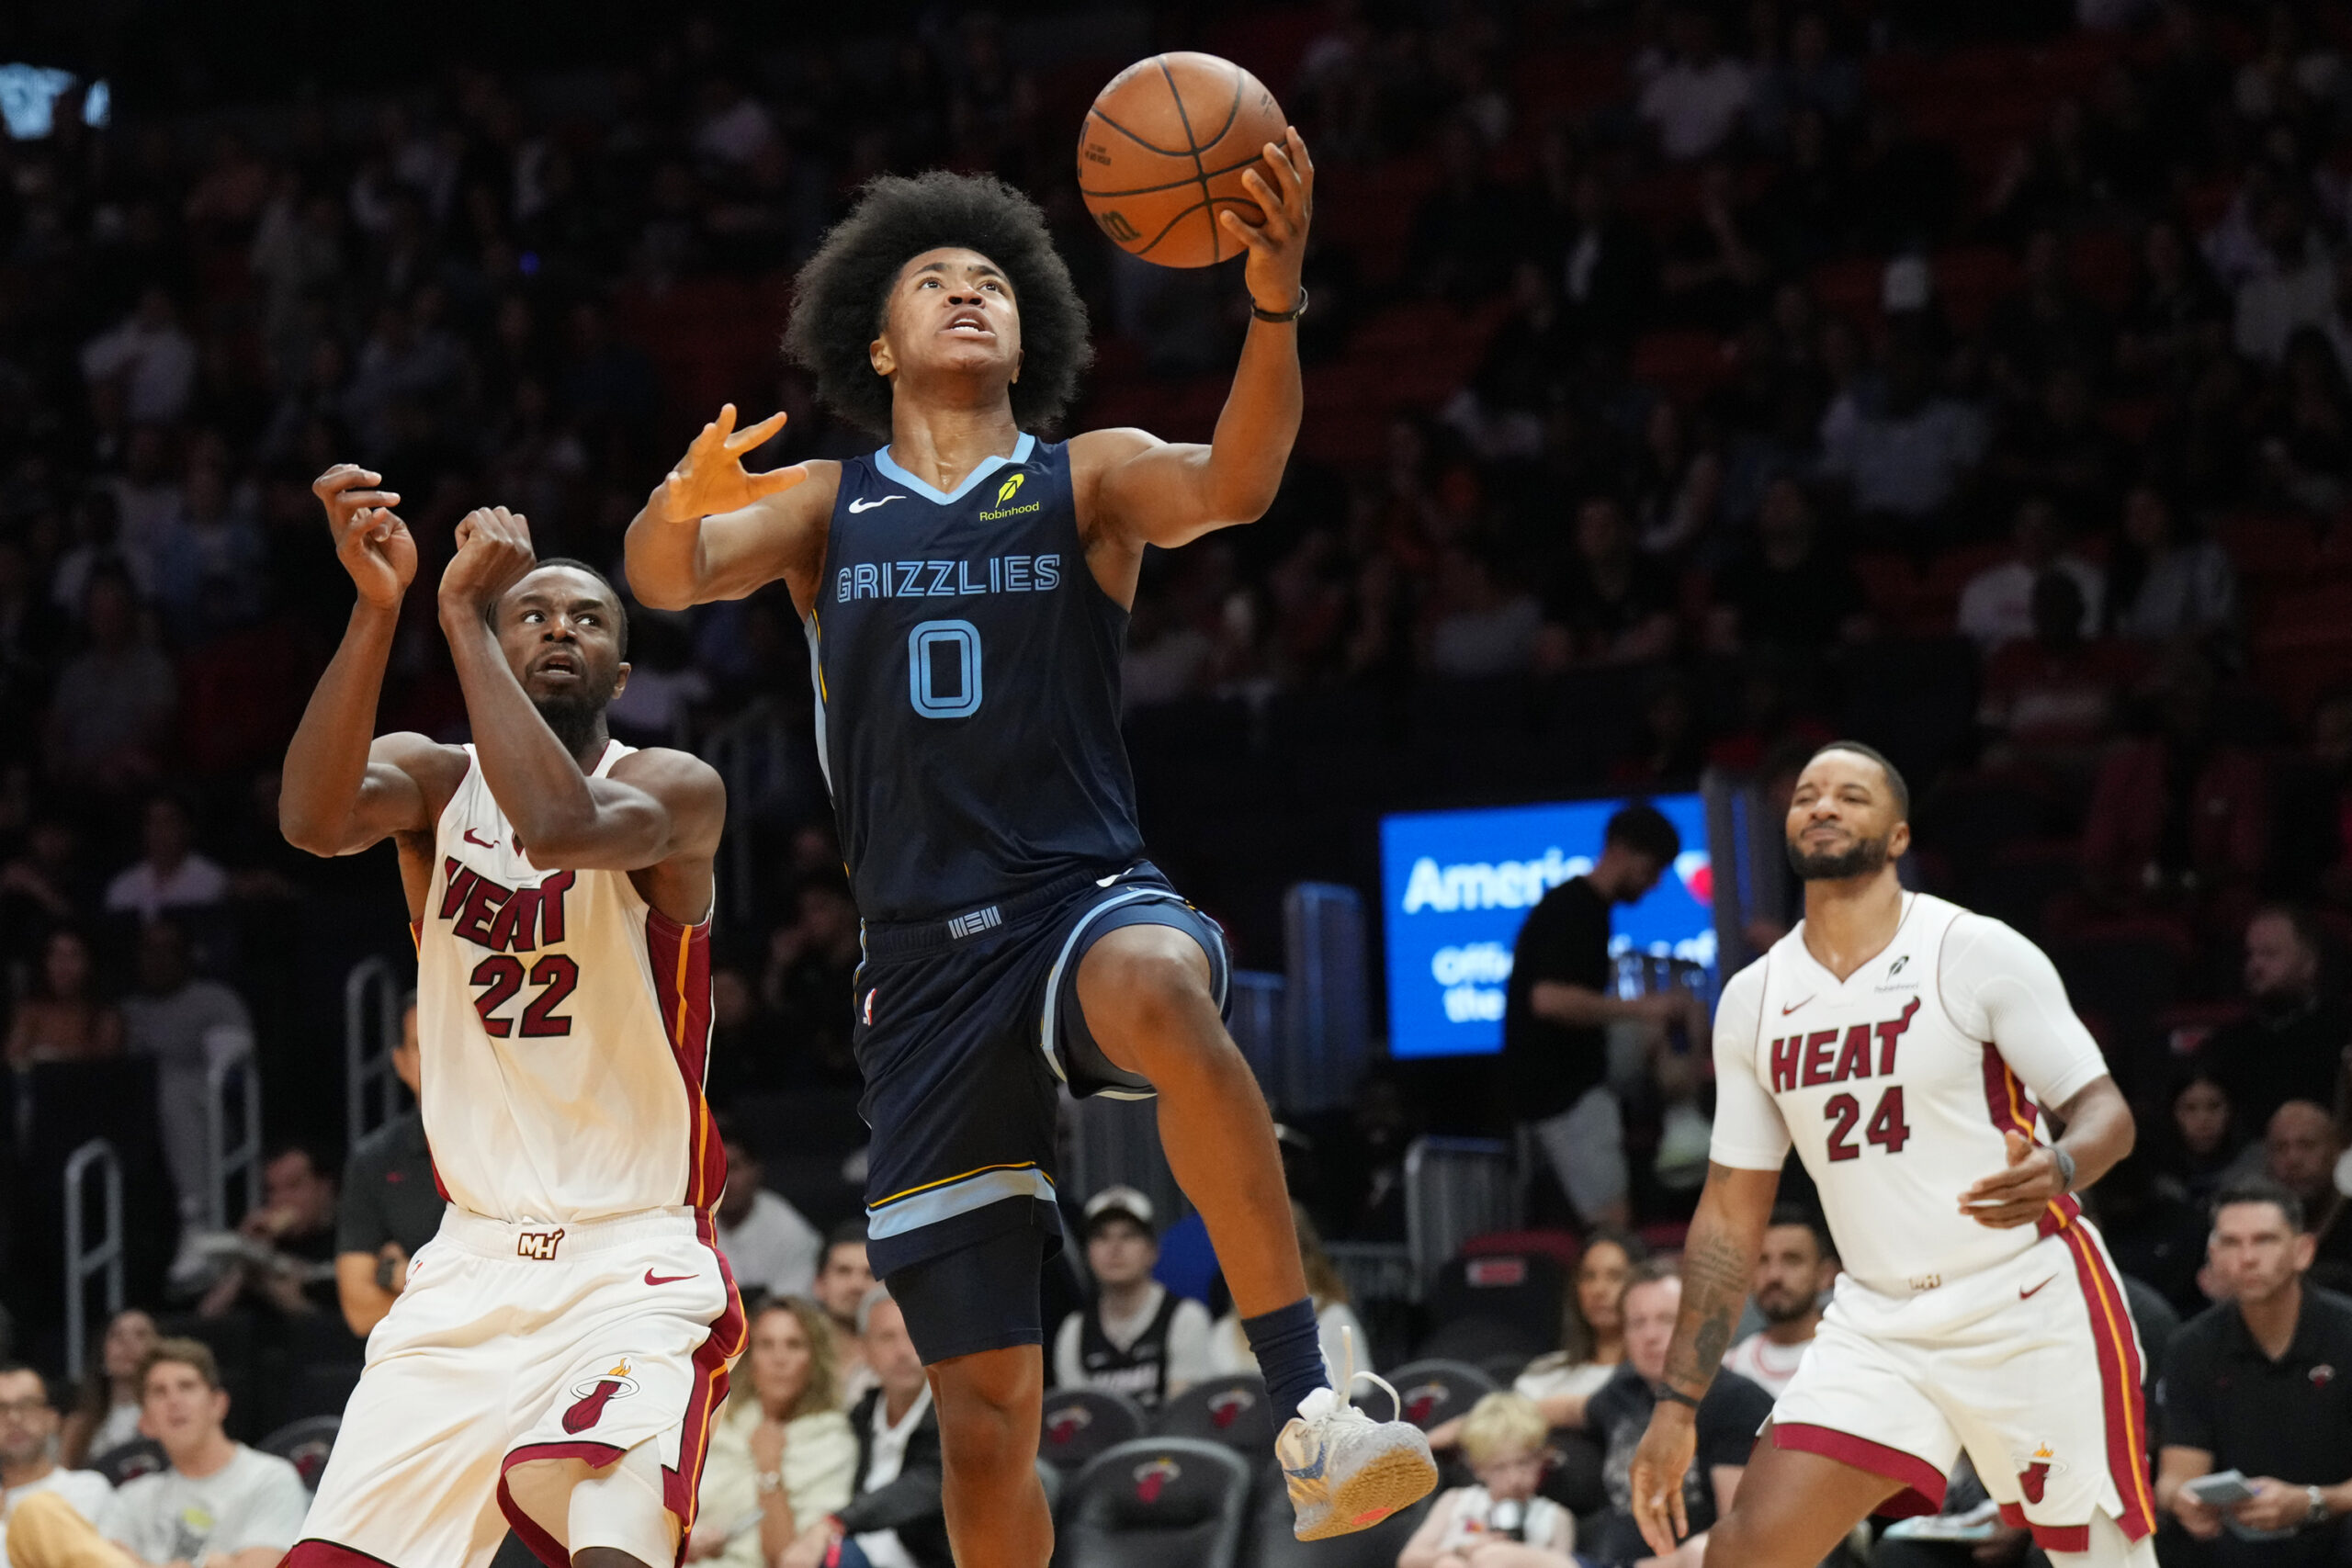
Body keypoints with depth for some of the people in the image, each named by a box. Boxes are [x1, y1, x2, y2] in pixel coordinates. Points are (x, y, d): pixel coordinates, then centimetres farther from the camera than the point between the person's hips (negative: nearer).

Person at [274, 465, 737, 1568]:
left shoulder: (673, 789, -6)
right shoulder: (432, 782, 5)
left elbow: (561, 821, -30)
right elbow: (312, 818, -19)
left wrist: (460, 613, -23)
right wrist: (377, 605, -29)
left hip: (634, 1269, -4)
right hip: (471, 1266, 4)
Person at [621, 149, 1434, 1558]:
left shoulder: (1088, 480, 7)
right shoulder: (822, 506, 13)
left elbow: (1236, 484, -13)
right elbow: (666, 577, -4)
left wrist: (1276, 301, -32)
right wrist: (684, 504, -30)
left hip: (1086, 897, -3)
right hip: (925, 957, 3)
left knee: (1162, 993, -41)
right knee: (987, 1406, 2)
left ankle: (1311, 1406, -43)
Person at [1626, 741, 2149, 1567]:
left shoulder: (1978, 952, -8)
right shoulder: (1753, 1001, 6)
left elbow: (2105, 1112, -9)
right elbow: (1730, 1217, 12)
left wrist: (2056, 1170, -34)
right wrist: (1677, 1405, 7)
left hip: (2029, 1306, -4)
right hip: (1877, 1323, 4)